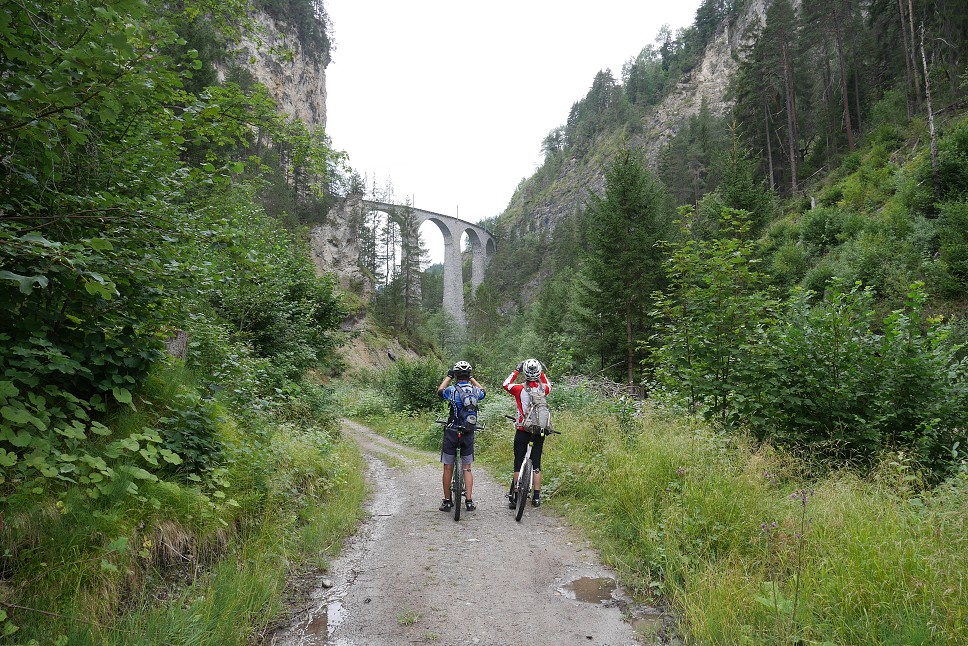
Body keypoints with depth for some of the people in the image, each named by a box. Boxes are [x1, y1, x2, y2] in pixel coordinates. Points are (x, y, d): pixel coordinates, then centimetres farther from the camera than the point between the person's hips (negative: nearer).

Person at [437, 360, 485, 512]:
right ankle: (470, 501, 11)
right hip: (469, 434, 3)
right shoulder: (475, 391, -4)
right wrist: (472, 378, 26)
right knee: (467, 468, 12)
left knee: (448, 468, 8)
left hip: (451, 432, -3)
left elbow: (440, 390, 10)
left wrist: (448, 376, 19)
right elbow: (482, 391, 22)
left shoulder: (452, 390, -14)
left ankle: (447, 501, 15)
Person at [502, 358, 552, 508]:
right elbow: (548, 385, 21)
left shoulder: (519, 389, -12)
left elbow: (505, 384, 9)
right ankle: (536, 497, 12)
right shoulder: (542, 388, -5)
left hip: (522, 431, -2)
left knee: (518, 463, 3)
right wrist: (542, 372, 21)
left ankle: (514, 497, 5)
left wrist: (516, 371, 14)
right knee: (536, 463, 9)